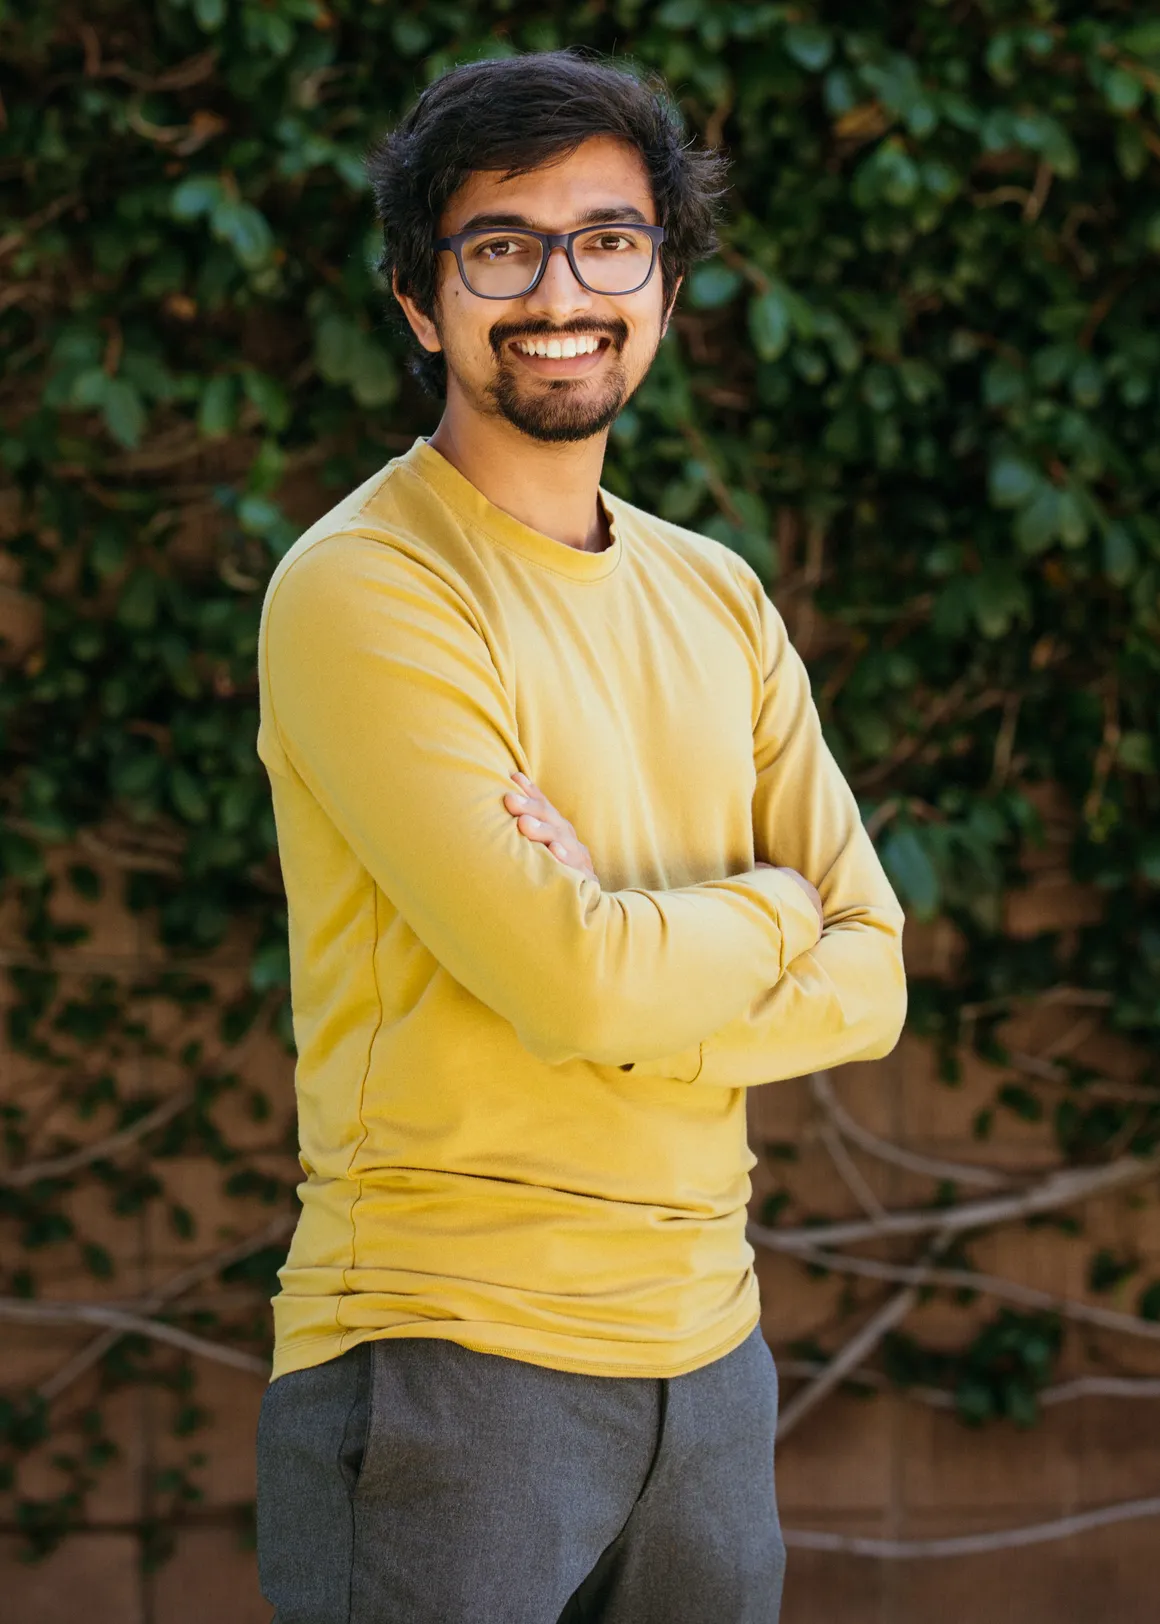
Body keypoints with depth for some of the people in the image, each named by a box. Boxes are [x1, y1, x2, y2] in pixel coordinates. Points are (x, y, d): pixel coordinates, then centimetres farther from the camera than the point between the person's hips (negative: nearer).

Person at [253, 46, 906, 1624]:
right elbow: (577, 981, -19)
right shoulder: (363, 590, -10)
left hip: (706, 1353, 6)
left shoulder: (717, 601, 12)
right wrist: (770, 913, 0)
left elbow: (869, 975, 6)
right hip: (447, 1352, -6)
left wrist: (643, 975, -12)